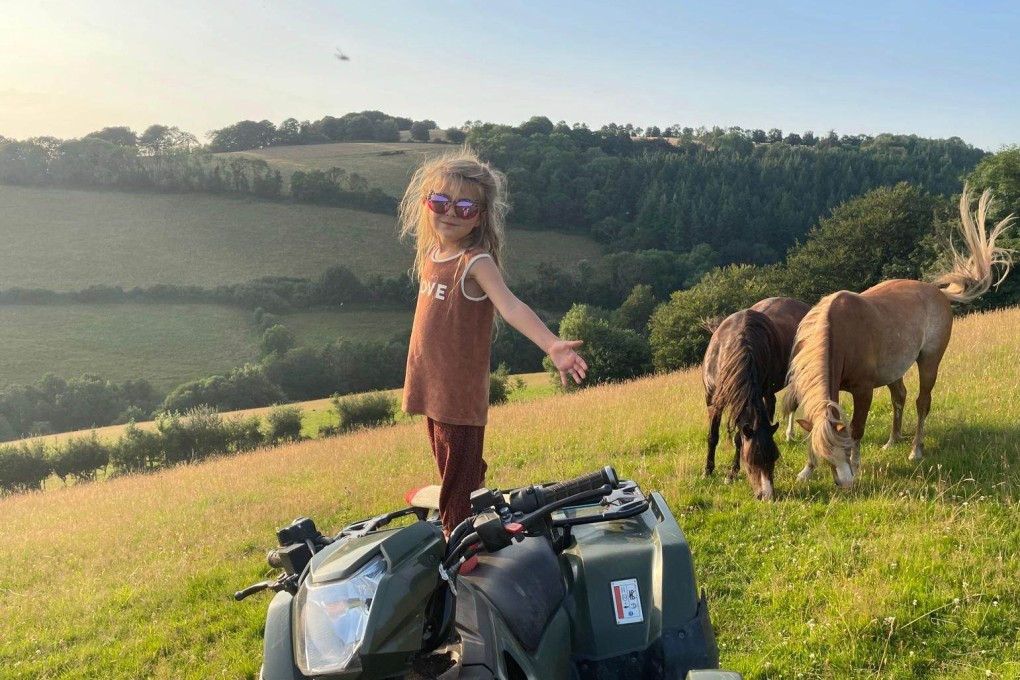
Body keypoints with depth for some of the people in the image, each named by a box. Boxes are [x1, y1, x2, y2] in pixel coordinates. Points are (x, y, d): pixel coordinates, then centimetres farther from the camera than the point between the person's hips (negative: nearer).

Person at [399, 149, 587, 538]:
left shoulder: (476, 261, -16)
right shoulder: (431, 253, 7)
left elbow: (511, 306, -32)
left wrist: (550, 344, -48)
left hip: (461, 395, -7)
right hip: (430, 389, 8)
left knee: (459, 481, 2)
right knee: (449, 470, 21)